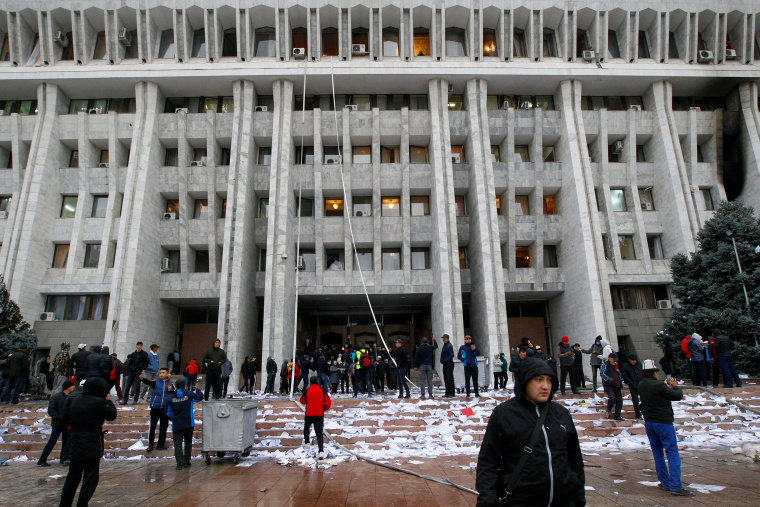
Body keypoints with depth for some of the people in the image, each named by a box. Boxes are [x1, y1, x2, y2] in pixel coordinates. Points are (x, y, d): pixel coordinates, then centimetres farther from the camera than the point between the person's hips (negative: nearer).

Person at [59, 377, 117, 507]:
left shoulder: (75, 401, 7)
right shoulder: (98, 402, -16)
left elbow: (65, 418, 14)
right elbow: (112, 415, -7)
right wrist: (108, 401, 5)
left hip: (75, 446, 8)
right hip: (91, 448, -8)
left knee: (73, 477, 19)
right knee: (91, 478, 0)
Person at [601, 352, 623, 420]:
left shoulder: (616, 365, 20)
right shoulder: (605, 365, -3)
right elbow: (602, 374, -14)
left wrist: (620, 385, 22)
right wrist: (610, 380, -22)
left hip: (617, 386, 7)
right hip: (608, 386, -7)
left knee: (619, 400, 3)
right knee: (612, 398, -26)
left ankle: (617, 416, 12)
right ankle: (609, 410, 3)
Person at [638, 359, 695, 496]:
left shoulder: (641, 385, 4)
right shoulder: (659, 386, -20)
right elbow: (678, 396, -10)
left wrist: (667, 387, 16)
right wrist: (675, 387, 9)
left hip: (648, 422, 7)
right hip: (663, 422, -7)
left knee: (657, 453, 14)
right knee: (672, 454, -3)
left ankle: (665, 483, 19)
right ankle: (675, 486, -6)